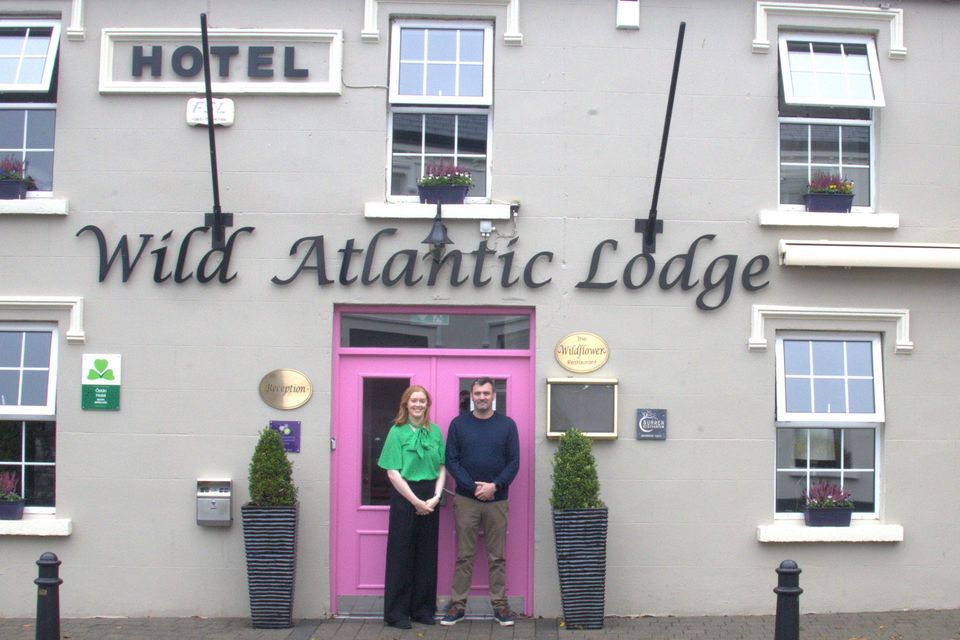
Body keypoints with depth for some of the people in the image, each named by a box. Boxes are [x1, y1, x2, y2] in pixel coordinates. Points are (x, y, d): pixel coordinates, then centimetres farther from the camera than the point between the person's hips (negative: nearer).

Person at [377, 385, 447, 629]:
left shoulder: (435, 431, 7)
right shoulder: (397, 432, -5)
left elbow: (442, 468, 8)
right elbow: (393, 472, -9)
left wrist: (436, 497, -7)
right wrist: (416, 501, -12)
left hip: (430, 498, 4)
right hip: (404, 496, -4)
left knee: (426, 554, 9)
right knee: (402, 554, 1)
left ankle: (423, 609, 19)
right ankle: (397, 613, 10)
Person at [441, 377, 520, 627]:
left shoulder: (507, 425, 3)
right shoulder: (458, 424, 2)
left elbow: (514, 463, 1)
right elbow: (451, 460, -1)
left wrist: (494, 486, -13)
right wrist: (474, 487, -11)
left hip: (497, 500, 0)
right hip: (465, 499, 0)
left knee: (497, 557, 6)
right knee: (463, 556, 4)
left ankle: (500, 605, 14)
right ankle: (458, 605, 12)